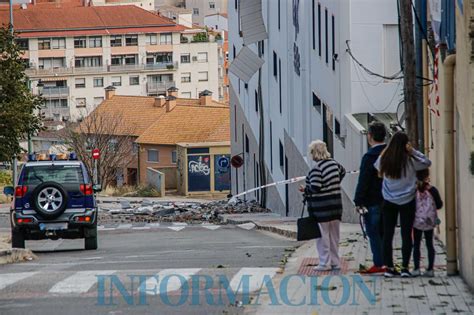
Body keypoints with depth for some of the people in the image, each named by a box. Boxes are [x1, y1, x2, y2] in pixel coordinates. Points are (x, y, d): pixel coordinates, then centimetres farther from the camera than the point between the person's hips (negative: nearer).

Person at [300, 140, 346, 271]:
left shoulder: (316, 168, -19)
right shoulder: (333, 163, 6)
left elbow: (315, 187, -24)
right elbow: (342, 172, 27)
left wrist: (305, 189, -5)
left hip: (321, 206, -7)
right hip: (336, 203, 7)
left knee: (322, 234, -1)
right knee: (334, 235, 14)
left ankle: (325, 263, 0)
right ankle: (335, 262, 19)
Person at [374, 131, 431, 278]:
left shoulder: (383, 160, -6)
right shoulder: (409, 160, -12)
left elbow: (376, 167, 16)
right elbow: (427, 162, 1)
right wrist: (413, 151, -2)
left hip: (389, 202, 2)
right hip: (407, 202, -2)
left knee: (388, 234, 7)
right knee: (406, 234, 3)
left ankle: (388, 267, 7)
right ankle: (405, 267, 1)